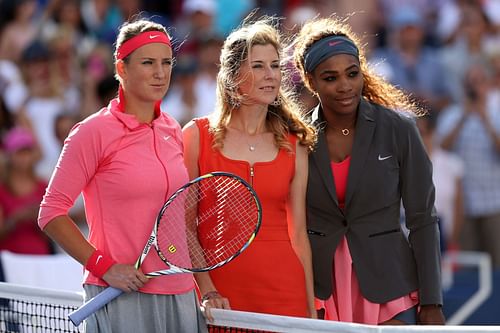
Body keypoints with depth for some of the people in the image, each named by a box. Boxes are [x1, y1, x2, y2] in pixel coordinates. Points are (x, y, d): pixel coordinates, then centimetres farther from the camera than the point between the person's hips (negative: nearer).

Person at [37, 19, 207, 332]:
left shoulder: (173, 130, 10)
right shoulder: (93, 132, -8)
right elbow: (51, 213, -7)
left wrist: (204, 287, 11)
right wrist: (105, 267, -15)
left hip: (180, 294, 5)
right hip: (121, 297, -5)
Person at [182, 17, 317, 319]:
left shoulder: (295, 144, 6)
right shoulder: (198, 135, 0)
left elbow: (298, 234, 8)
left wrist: (312, 308, 5)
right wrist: (207, 292, -10)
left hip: (286, 293, 2)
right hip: (221, 295, -2)